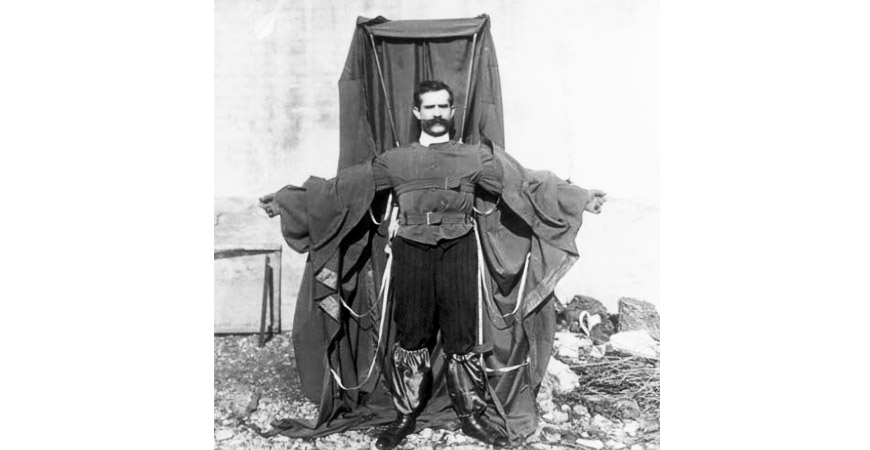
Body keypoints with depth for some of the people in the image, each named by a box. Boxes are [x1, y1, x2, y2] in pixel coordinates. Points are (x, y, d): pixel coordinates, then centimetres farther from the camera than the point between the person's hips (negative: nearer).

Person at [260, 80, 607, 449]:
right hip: (411, 253, 1)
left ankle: (471, 416, 20)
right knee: (410, 338, 6)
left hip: (458, 252, 0)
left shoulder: (475, 156, 9)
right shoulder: (395, 160, 10)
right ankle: (405, 415, 21)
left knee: (462, 338, 4)